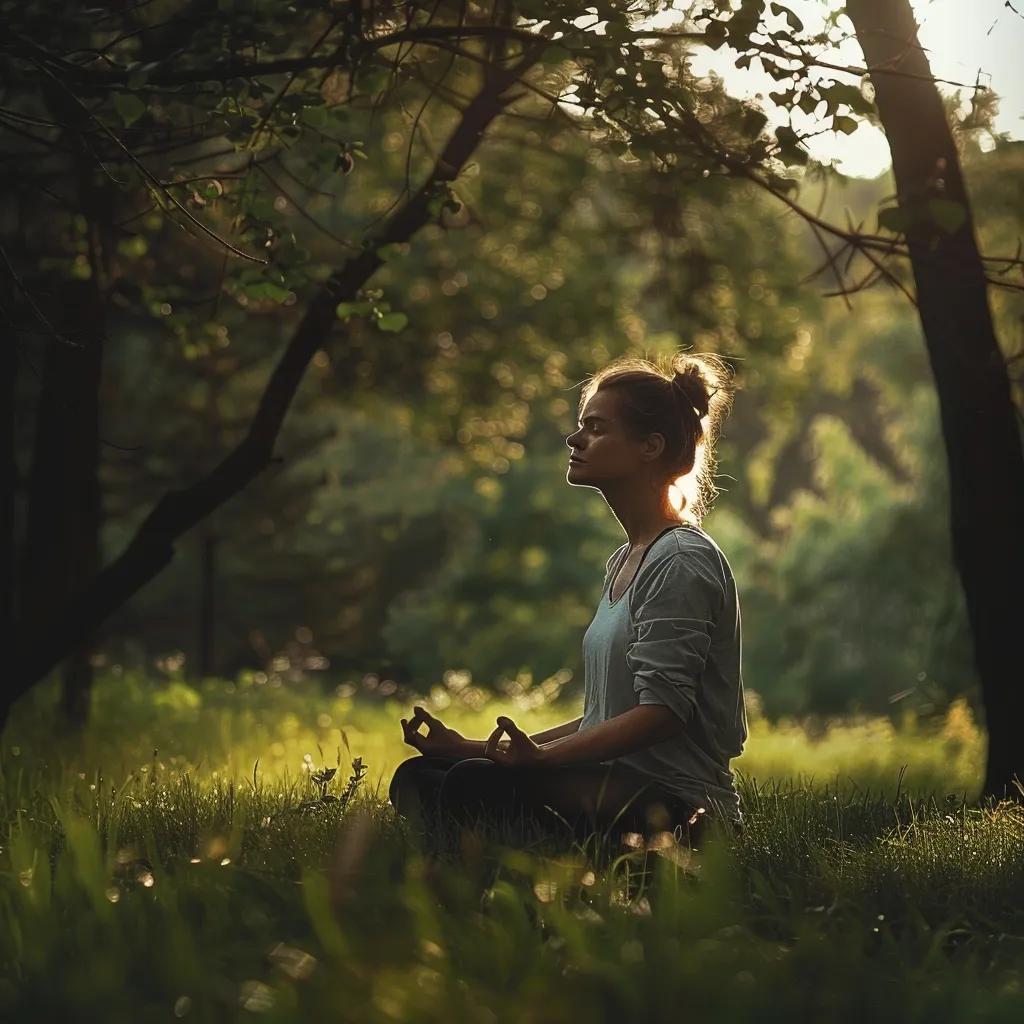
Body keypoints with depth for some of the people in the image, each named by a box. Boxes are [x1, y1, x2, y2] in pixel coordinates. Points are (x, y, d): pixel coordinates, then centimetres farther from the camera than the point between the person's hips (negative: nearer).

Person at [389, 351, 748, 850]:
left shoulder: (682, 561, -9)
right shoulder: (624, 562, 20)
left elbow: (664, 711, -19)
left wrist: (542, 754, -27)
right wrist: (474, 748, 10)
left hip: (678, 806, -9)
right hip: (618, 787, 9)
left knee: (479, 785, -29)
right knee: (419, 779, -4)